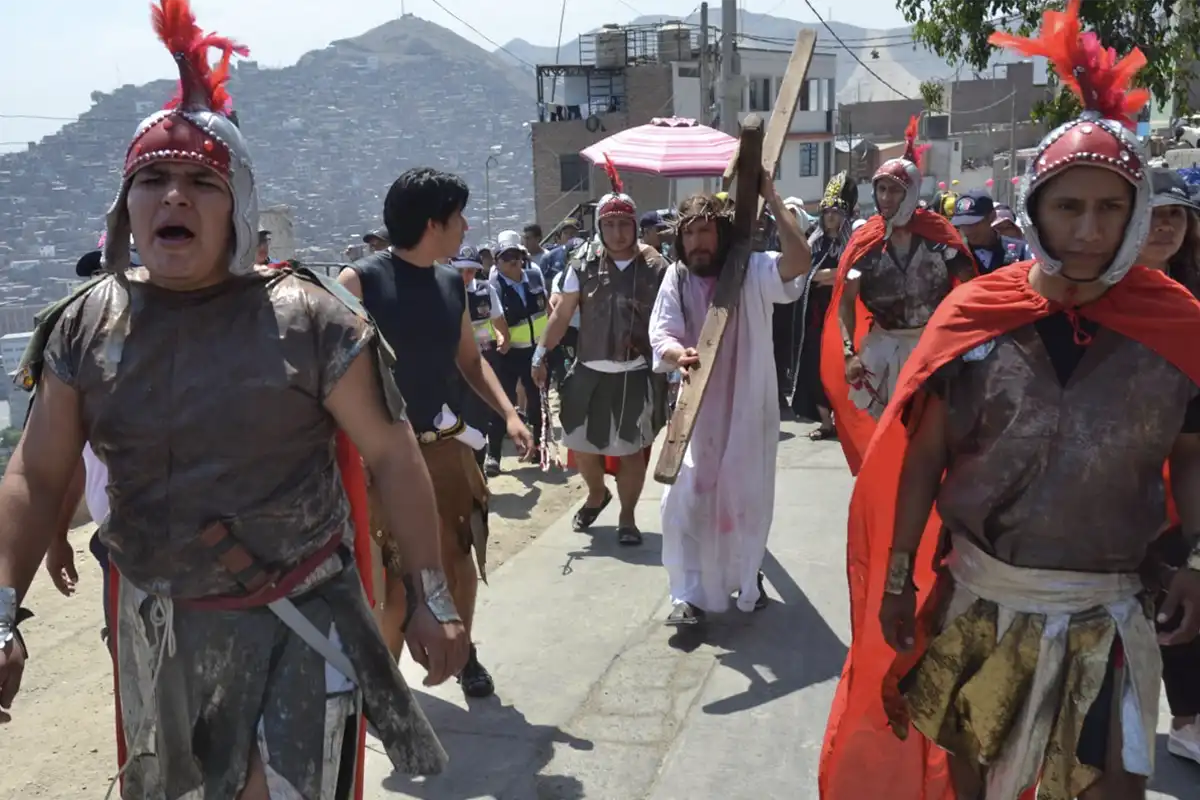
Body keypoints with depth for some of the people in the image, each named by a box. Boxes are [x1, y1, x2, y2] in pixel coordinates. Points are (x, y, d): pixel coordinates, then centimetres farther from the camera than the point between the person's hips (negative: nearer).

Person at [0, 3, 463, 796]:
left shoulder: (308, 319, -14)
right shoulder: (85, 328, -2)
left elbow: (393, 454, -10)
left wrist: (431, 599, -9)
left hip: (301, 619, -4)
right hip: (158, 629, 4)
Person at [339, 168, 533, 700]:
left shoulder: (452, 283, 6)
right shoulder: (360, 281, -13)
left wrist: (508, 414, 3)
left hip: (448, 445, 6)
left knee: (459, 556, 15)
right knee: (394, 575, 3)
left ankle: (464, 650, 36)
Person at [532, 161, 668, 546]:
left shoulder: (655, 267, -5)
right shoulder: (584, 264, -2)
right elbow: (562, 314, 0)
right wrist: (540, 354, -5)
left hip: (637, 375, -2)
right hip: (589, 371, 2)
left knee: (632, 449, 6)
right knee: (581, 445, 13)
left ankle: (627, 517, 25)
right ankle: (596, 494, 43)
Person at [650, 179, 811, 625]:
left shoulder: (754, 271, -10)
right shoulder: (676, 278, -1)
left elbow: (800, 261, -29)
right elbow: (660, 335, -8)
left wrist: (772, 200, -26)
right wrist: (677, 355, -32)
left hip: (749, 406, -1)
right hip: (696, 406, 2)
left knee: (748, 497, 13)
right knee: (686, 499, -4)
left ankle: (748, 578, 37)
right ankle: (691, 594, 7)